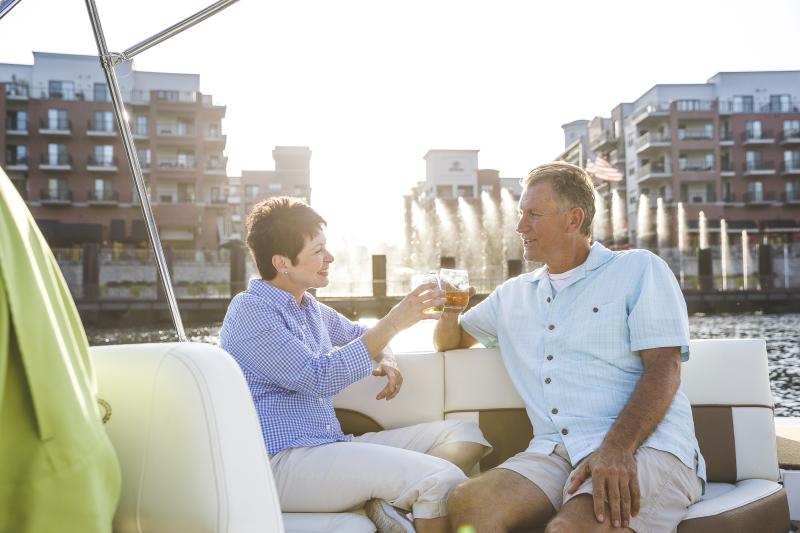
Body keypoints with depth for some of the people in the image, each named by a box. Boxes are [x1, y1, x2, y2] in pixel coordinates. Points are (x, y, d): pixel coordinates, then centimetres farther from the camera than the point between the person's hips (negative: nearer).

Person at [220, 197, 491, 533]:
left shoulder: (308, 307, 18)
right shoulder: (250, 312, -9)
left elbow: (358, 335, 35)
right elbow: (319, 378, -20)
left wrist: (385, 361, 10)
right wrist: (394, 322, -19)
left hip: (333, 447, 10)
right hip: (284, 461, -10)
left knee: (466, 435, -1)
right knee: (443, 478, -28)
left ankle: (390, 501, -20)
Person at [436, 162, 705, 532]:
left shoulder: (639, 269, 7)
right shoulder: (513, 294, 23)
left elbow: (663, 369, -4)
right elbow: (449, 342, 34)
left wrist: (617, 449, -21)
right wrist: (449, 311, 8)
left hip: (643, 446, -4)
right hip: (555, 452, 5)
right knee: (466, 503, -25)